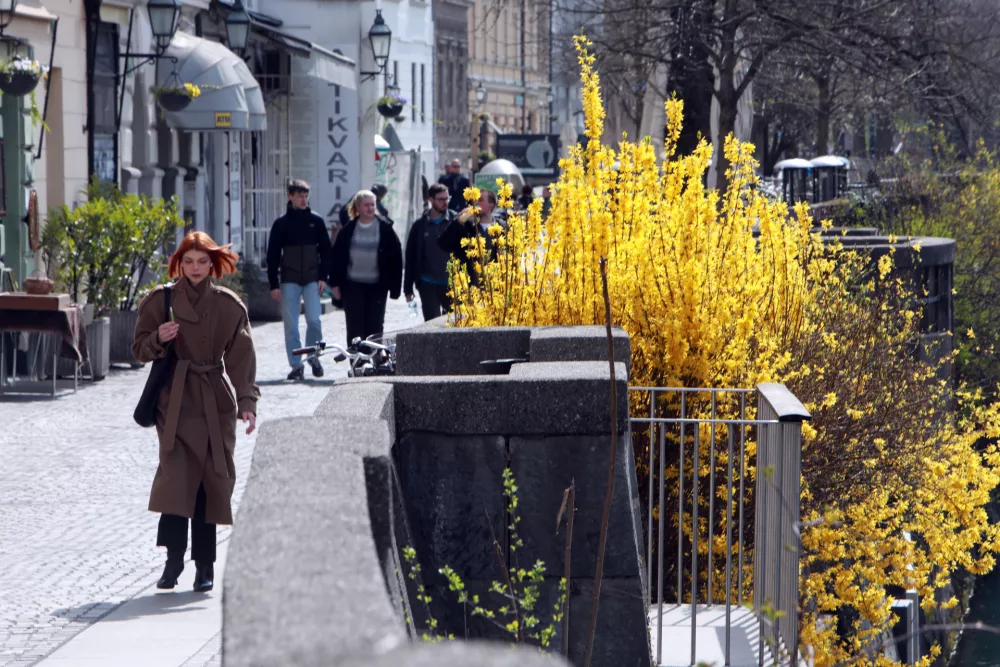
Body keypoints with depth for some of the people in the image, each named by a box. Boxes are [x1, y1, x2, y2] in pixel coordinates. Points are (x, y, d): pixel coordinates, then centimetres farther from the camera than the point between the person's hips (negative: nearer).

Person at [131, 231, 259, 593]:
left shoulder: (230, 306, 4)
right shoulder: (160, 301, 3)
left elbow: (242, 358, 2)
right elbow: (140, 350, 8)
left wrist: (247, 402, -8)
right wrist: (158, 339, -14)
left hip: (215, 400, 1)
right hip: (175, 397, -1)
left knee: (212, 479, 1)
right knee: (176, 471, -17)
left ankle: (204, 564, 10)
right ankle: (174, 558, -17)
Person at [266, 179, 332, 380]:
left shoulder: (316, 221, 6)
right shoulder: (281, 224, 3)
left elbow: (325, 250, 9)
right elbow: (272, 256, 4)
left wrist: (323, 277, -2)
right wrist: (274, 284, -2)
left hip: (312, 280, 0)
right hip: (289, 280, 0)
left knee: (313, 319, -11)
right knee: (290, 324, -1)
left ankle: (313, 356, 11)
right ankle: (296, 365, 5)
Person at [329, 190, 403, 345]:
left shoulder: (385, 228, -1)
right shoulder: (348, 229, 3)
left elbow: (395, 256, -1)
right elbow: (337, 256, 6)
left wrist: (394, 285, -5)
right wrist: (335, 283, 0)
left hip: (377, 285, -1)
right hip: (353, 284, 1)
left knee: (375, 326, 4)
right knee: (355, 328, -1)